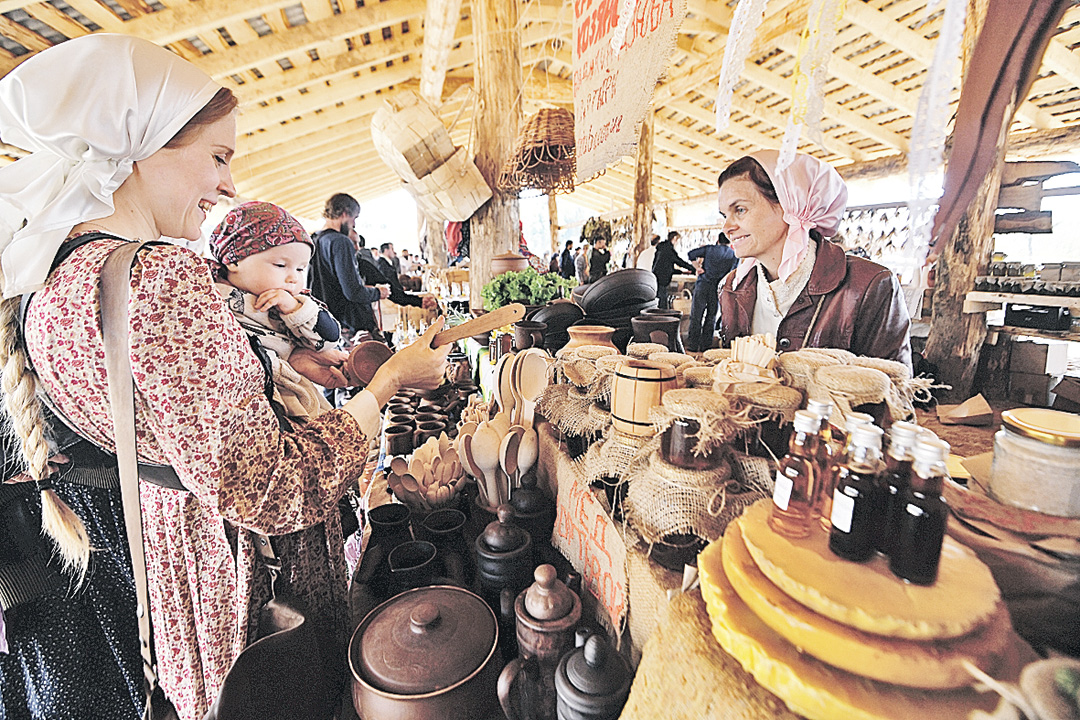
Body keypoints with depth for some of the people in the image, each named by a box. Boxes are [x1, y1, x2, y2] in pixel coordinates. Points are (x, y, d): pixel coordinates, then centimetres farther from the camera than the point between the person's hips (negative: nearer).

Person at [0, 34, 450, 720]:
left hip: (165, 529, 8)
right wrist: (389, 380, -23)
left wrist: (279, 363, 6)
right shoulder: (165, 276, -31)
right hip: (237, 555, -8)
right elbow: (264, 490, -31)